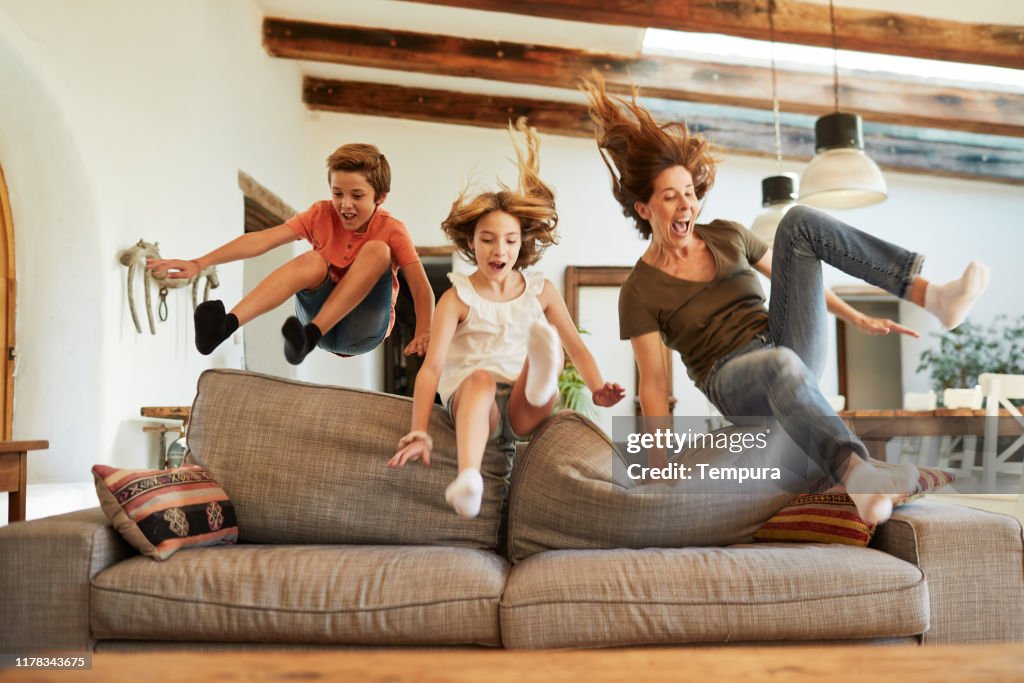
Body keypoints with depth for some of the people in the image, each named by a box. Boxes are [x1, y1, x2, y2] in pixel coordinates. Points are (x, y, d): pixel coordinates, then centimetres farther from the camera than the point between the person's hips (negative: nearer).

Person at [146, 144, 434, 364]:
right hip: (320, 318, 2)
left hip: (362, 330, -1)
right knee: (313, 261, -31)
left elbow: (421, 285, -23)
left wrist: (424, 333, -42)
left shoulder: (392, 231, -12)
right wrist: (199, 263, -29)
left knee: (377, 251, -27)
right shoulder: (321, 214, -6)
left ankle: (310, 336, -37)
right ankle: (227, 325, -47)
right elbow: (262, 239, -18)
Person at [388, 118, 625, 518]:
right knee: (481, 377, -39)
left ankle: (542, 380, -64)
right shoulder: (457, 298, 0)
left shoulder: (541, 290, 10)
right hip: (470, 399, -2)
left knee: (547, 342, -27)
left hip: (523, 408, 2)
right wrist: (419, 433, -22)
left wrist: (598, 390, -9)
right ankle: (468, 480, -60)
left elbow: (575, 346, 11)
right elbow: (432, 366, -10)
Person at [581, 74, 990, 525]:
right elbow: (653, 385, -8)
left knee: (799, 221, -12)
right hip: (734, 382, -5)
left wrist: (858, 319, 14)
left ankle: (930, 296, -24)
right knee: (780, 363, -44)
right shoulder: (640, 293, -5)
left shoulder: (727, 236, 10)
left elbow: (799, 272, 21)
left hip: (793, 351, 5)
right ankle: (857, 477, -61)